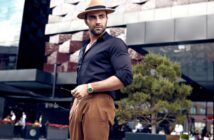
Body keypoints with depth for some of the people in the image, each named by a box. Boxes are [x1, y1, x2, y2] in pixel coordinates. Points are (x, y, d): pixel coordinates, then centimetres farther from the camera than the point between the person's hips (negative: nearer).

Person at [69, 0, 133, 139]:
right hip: (78, 103, 7)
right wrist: (75, 103, 19)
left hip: (98, 102, -7)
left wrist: (90, 88, -16)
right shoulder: (84, 47, 24)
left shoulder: (114, 43, -1)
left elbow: (125, 76, -14)